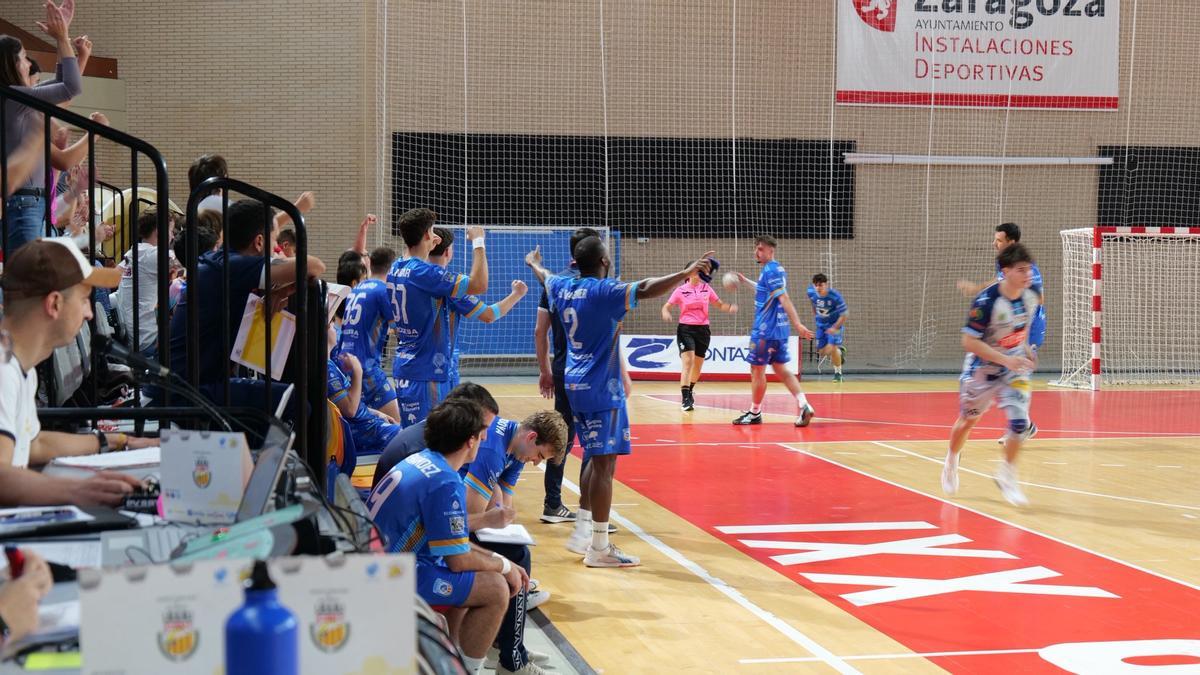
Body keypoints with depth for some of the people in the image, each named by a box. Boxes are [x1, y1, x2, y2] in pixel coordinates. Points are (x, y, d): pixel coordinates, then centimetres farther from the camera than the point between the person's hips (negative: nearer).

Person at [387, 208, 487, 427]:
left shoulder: (395, 269, 8)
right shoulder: (424, 272, -18)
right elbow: (479, 284, -23)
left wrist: (428, 247, 30)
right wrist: (478, 242, -11)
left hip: (403, 364, 9)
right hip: (422, 368, -9)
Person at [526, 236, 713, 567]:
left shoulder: (563, 288, 8)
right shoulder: (604, 291, -16)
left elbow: (545, 276, 31)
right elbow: (645, 290, -32)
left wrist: (534, 263, 52)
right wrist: (686, 273, -36)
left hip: (575, 384, 9)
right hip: (601, 387, -9)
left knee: (597, 458, 20)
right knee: (605, 462, -5)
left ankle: (582, 531, 23)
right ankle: (599, 548, -3)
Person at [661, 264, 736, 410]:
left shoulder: (706, 288, 6)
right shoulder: (681, 290, -2)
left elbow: (719, 304, 13)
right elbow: (666, 306, -1)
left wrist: (730, 308, -8)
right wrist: (666, 313, -24)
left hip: (702, 330, 4)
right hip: (685, 329, -4)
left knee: (697, 365, 12)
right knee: (687, 362, -18)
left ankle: (690, 392, 37)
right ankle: (685, 399, -20)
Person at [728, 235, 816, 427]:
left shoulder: (770, 271, -15)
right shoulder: (777, 270, 14)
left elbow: (784, 298, -23)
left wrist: (797, 324, -29)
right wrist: (746, 282, 40)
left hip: (765, 330, -9)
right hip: (779, 330, 9)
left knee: (757, 369, 3)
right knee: (781, 369, 10)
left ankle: (754, 413, 13)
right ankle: (804, 405, -4)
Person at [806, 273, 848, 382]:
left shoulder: (835, 296, -30)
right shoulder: (811, 292, -17)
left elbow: (844, 314, -21)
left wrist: (835, 328, -27)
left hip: (834, 324, -5)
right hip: (821, 324, 5)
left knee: (832, 348, -19)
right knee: (822, 352, 6)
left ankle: (838, 373, 5)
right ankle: (839, 351, 39)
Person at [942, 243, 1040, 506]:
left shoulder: (1030, 297, -9)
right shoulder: (986, 301, -27)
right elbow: (969, 342, -25)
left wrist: (1024, 350, 5)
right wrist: (1005, 359, -30)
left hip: (1014, 368, 3)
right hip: (982, 369, -3)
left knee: (1020, 420, -15)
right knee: (968, 420, 15)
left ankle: (1007, 476, 4)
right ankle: (951, 462, 45)